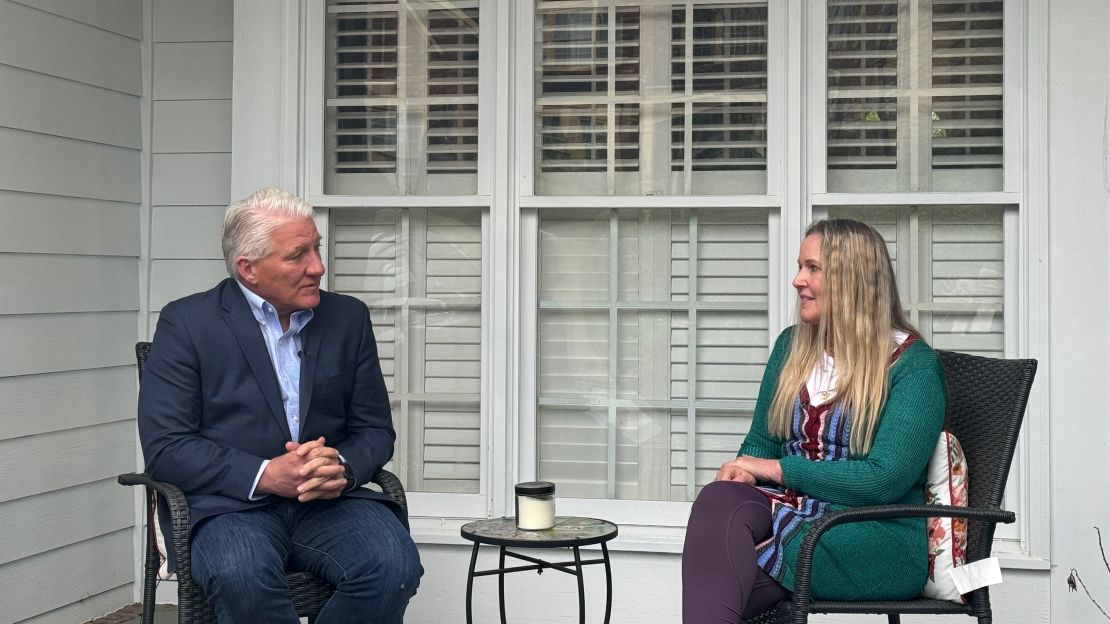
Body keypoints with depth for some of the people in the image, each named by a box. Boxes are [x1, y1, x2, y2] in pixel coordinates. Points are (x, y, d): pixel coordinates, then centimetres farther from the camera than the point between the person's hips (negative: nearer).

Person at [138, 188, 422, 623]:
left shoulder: (348, 318, 11)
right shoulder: (186, 323, 0)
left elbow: (376, 430, 14)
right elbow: (164, 446, -6)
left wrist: (342, 467, -10)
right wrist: (266, 475, -18)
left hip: (330, 500, 4)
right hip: (233, 505, -3)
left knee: (393, 563, -28)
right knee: (241, 575, -38)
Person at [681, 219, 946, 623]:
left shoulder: (912, 364, -3)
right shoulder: (792, 346, 16)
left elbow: (885, 479, -13)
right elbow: (759, 445, 21)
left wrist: (780, 469, -11)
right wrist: (742, 472, -4)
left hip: (877, 539, -5)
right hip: (789, 512, 5)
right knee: (719, 500, -33)